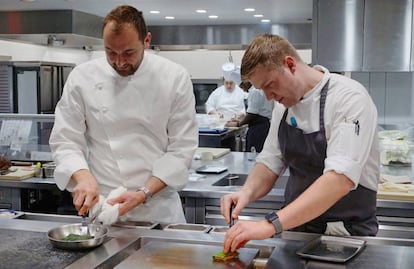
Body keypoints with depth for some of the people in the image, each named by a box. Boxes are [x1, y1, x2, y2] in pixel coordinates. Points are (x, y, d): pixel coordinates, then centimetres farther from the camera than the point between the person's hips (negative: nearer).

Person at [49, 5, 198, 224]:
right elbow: (65, 140, -2)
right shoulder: (82, 77, -5)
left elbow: (182, 147, -9)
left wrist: (144, 194, -18)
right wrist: (83, 177, -21)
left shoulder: (175, 78, -9)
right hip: (102, 205, 1)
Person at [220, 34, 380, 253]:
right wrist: (247, 192, -11)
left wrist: (271, 224, -35)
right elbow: (270, 162, 10)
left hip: (346, 236, -5)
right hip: (296, 228, 5)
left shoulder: (349, 98, -17)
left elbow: (340, 180, -28)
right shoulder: (285, 103, 4)